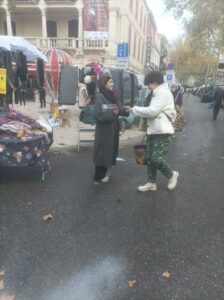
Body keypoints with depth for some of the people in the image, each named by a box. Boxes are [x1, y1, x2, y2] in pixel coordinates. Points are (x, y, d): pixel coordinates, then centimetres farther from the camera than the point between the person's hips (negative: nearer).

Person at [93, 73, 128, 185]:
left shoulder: (112, 96, 10)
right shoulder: (99, 97, -14)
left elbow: (120, 109, 9)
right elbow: (98, 116, -21)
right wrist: (112, 114, -20)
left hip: (112, 130, 8)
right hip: (104, 131, -8)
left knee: (109, 151, 16)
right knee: (102, 152, 0)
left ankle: (104, 172, 34)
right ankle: (98, 177, 14)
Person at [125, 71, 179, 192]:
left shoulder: (164, 92, -13)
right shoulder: (158, 93, 18)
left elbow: (151, 111, -21)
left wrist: (134, 109, -11)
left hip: (162, 132, -9)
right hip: (153, 131, 10)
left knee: (156, 159, -10)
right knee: (149, 158, 10)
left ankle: (172, 175, 16)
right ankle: (151, 183, 22)